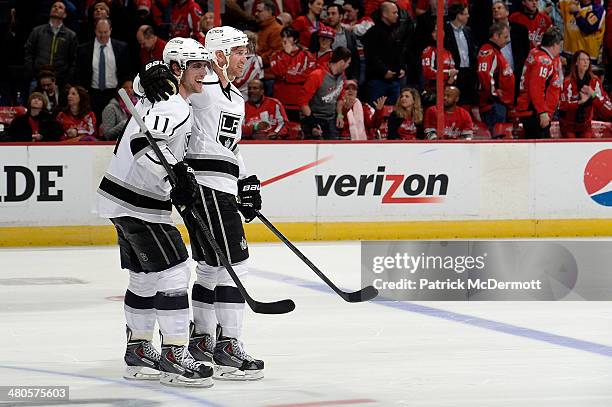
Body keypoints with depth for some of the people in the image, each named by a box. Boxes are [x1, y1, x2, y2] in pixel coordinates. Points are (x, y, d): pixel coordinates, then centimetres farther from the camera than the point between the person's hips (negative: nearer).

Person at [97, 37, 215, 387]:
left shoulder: (166, 98, 17)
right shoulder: (172, 105, -17)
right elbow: (144, 144, -32)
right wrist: (178, 175, -38)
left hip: (123, 200, 11)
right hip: (138, 203, -11)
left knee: (145, 276, 18)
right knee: (173, 272, -11)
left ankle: (139, 352, 27)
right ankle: (174, 357, -9)